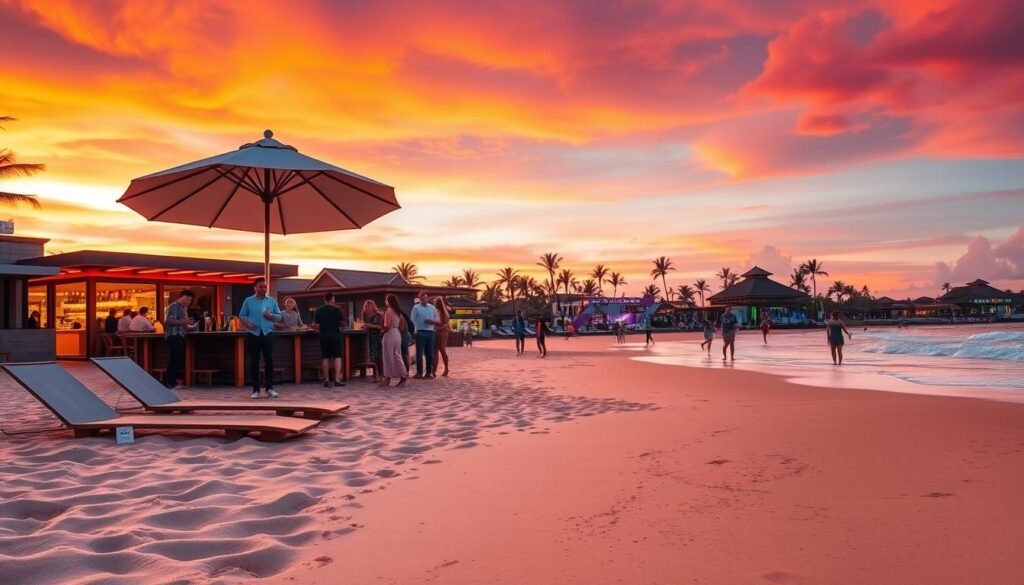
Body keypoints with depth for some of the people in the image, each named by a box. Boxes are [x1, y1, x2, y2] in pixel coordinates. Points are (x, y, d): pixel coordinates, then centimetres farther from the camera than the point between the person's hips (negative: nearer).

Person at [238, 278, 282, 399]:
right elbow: (241, 315, 6)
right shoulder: (248, 301, 5)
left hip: (268, 334, 1)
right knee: (254, 362, 2)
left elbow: (279, 317, 8)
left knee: (269, 360, -2)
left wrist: (271, 316, -12)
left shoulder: (272, 301, 8)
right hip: (253, 334, -1)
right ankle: (255, 389, 9)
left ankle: (270, 388, 8)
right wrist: (247, 324, -13)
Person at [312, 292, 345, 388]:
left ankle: (327, 380, 7)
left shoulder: (318, 311, 3)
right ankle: (337, 379, -10)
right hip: (335, 335, -2)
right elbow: (343, 323, -4)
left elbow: (316, 325, 1)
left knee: (325, 357, 6)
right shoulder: (336, 309, -4)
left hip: (324, 336, 2)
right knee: (337, 357, -1)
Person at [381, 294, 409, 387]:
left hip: (389, 334, -8)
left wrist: (383, 329, 1)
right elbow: (402, 326, 14)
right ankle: (403, 375, 5)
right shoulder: (398, 311, 13)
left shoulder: (388, 310, -10)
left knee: (388, 356, -2)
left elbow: (387, 325, -16)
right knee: (397, 355, 10)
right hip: (397, 334, 8)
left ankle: (387, 377, 2)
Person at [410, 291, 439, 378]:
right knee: (419, 353, -3)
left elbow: (437, 320, 12)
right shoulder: (416, 308, 2)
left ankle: (429, 372, 11)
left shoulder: (432, 307, 13)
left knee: (430, 353, 5)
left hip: (430, 332, 4)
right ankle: (419, 372, 0)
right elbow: (413, 320, -2)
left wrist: (432, 321, -8)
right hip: (420, 333, -4)